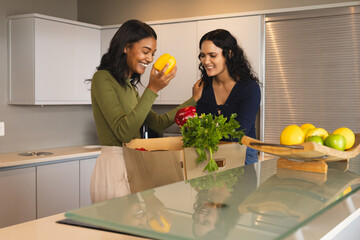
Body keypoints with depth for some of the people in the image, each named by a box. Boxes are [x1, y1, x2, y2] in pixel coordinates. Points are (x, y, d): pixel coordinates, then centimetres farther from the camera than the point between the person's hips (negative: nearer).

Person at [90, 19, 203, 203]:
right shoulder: (102, 79, -9)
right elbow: (124, 131, -19)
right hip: (114, 166, -8)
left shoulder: (128, 85, 17)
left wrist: (194, 99, 19)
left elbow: (158, 123, 15)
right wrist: (152, 90, -21)